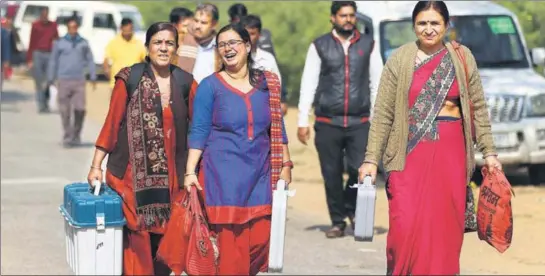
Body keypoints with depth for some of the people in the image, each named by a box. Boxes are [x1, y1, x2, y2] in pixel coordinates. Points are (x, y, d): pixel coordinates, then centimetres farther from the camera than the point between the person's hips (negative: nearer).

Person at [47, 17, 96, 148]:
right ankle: (67, 137, 9)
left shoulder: (84, 43, 7)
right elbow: (53, 61, 6)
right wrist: (50, 80, 4)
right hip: (64, 80, -1)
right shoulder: (59, 43, 3)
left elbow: (90, 60, 9)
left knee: (80, 109, -8)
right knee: (65, 111, 0)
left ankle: (76, 134, 12)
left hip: (79, 81, 1)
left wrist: (93, 77, 3)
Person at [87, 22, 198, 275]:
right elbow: (112, 123, -2)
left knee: (165, 238, 6)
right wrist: (96, 165, -6)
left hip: (170, 176, 3)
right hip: (133, 172, -3)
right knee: (136, 238, -5)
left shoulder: (185, 82, 7)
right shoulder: (130, 79, -3)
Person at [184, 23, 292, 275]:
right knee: (229, 241, -5)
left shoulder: (267, 83, 9)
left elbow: (277, 128, 14)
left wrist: (286, 165, 10)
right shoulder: (209, 86, -1)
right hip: (223, 173, -3)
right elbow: (199, 131, -3)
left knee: (260, 240, 0)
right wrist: (190, 172, -10)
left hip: (260, 173, 3)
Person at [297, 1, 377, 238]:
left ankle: (352, 210, 19)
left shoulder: (367, 44, 7)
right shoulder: (320, 46, 4)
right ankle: (337, 221, 18)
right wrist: (303, 121, -1)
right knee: (332, 174, 4)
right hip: (327, 122, 0)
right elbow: (308, 85, 4)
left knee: (360, 170, -8)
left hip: (360, 122, 0)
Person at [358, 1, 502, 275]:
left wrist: (489, 152, 6)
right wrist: (371, 159, -5)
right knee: (406, 226, -8)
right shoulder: (400, 59, 0)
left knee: (446, 226, 2)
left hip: (450, 152, 2)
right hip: (410, 152, -2)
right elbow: (382, 114, -1)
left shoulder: (462, 57, 7)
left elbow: (478, 109, 10)